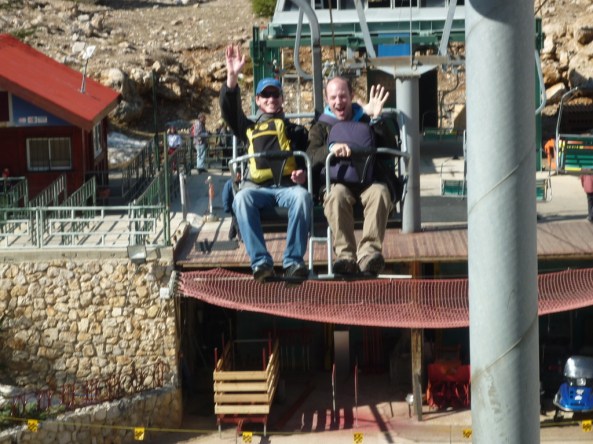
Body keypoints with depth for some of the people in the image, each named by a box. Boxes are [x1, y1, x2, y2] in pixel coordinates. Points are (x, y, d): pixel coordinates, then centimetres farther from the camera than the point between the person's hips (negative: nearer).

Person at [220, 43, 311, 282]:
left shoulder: (294, 130, 28)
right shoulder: (249, 128, 27)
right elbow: (229, 110, 10)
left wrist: (304, 172, -5)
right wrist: (232, 78, -4)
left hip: (287, 185, 0)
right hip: (256, 186, 0)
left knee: (302, 196, -36)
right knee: (242, 198, -35)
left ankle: (293, 260, -34)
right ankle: (260, 262, -38)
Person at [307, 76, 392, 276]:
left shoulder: (365, 120, 21)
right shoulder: (321, 126, 19)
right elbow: (311, 157, -1)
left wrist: (376, 118, -7)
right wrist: (330, 149, -22)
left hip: (370, 180, 1)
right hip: (337, 182, 0)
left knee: (380, 192, -34)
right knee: (337, 195, -36)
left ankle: (368, 253, -44)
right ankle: (345, 255, -41)